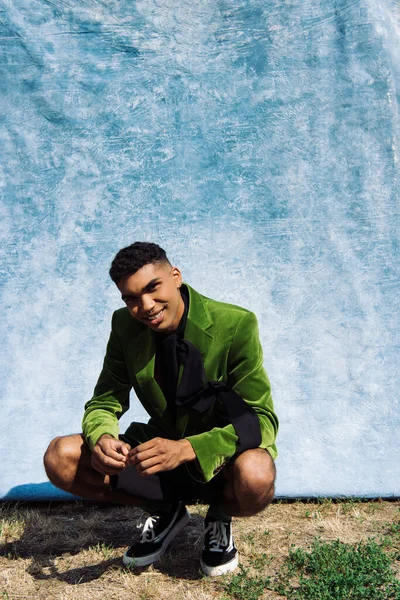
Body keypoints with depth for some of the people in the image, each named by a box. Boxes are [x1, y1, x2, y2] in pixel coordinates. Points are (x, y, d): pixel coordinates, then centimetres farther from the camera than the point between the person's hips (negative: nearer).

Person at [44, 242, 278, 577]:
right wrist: (101, 438, -27)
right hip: (161, 447, 4)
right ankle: (165, 511, 6)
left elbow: (261, 420, -23)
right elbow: (104, 403, -1)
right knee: (60, 459, -15)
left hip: (219, 457, -3)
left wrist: (186, 448, -39)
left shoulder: (236, 325, -22)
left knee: (256, 477, -39)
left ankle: (220, 517, 1)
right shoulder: (125, 326, -9)